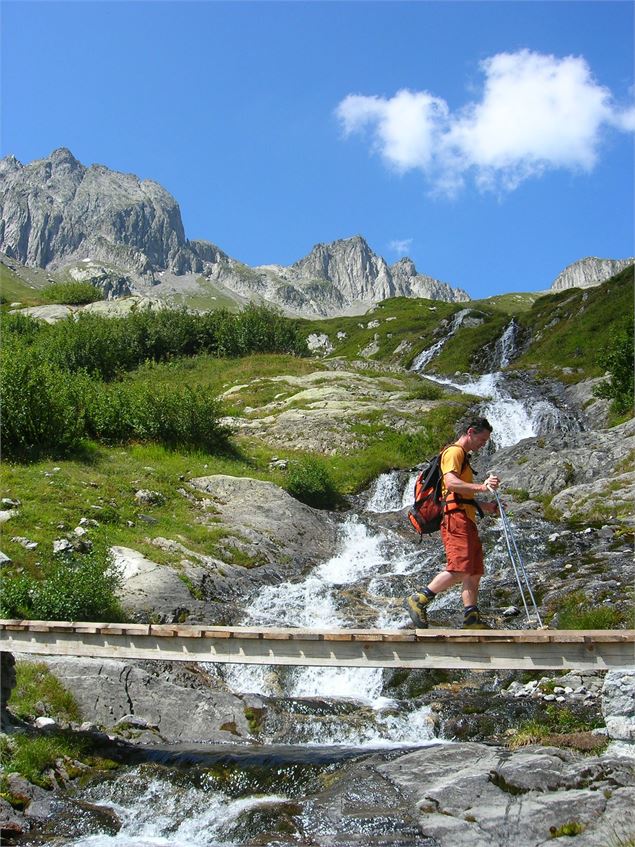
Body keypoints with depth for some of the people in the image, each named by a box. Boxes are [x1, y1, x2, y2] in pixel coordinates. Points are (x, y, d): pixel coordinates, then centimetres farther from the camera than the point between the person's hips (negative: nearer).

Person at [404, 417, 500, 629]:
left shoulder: (463, 457, 30)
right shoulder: (454, 452, -3)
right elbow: (451, 483, -20)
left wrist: (484, 506, 24)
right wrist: (481, 486, -29)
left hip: (466, 520, 11)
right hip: (456, 517, -11)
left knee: (474, 572, 6)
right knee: (460, 569, -19)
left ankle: (472, 619, 5)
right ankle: (418, 601, -14)